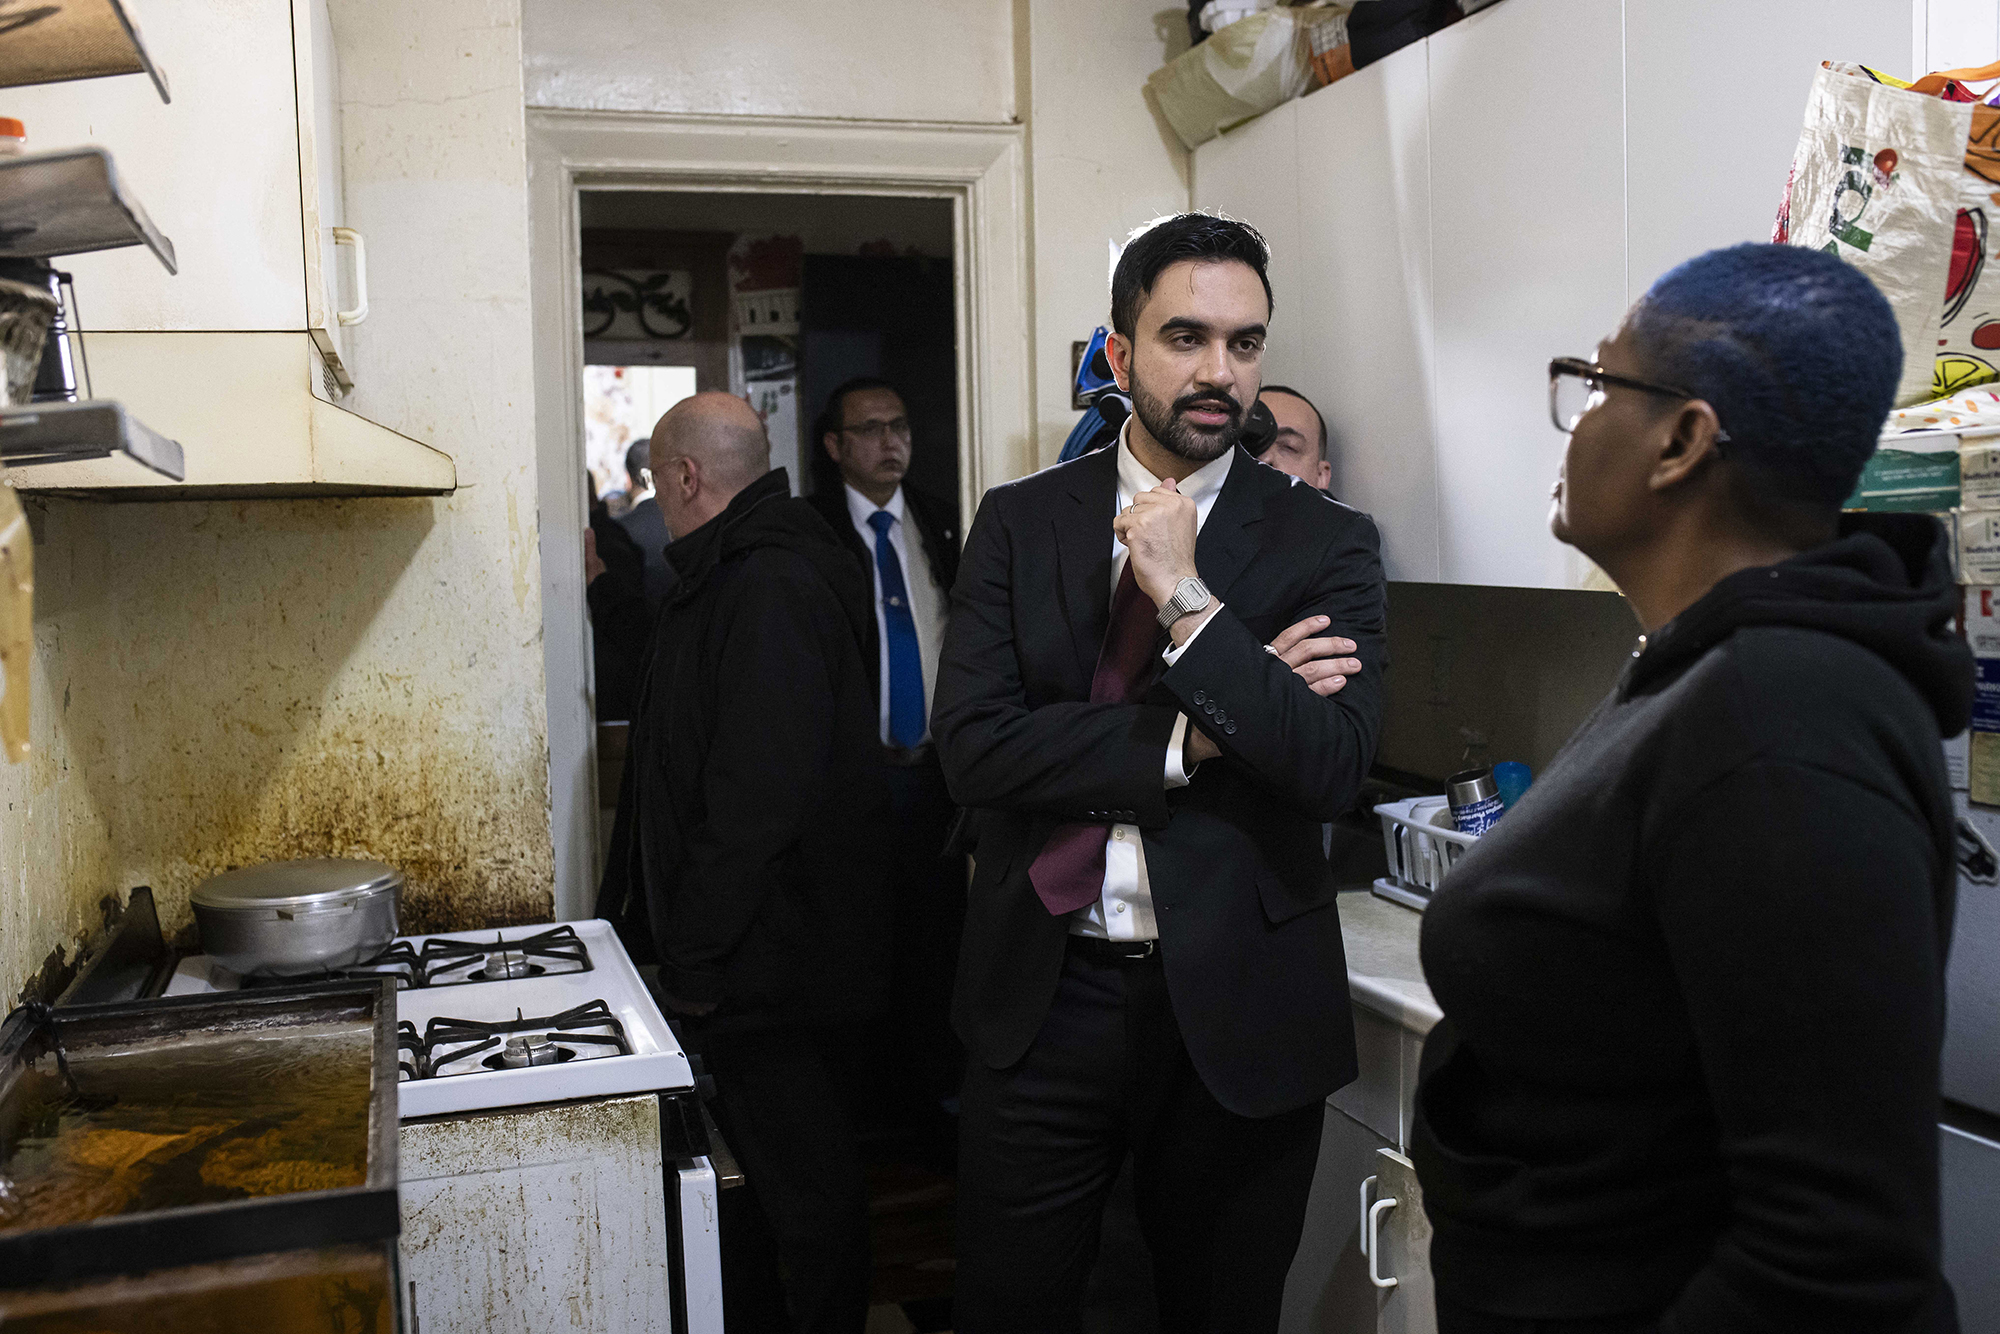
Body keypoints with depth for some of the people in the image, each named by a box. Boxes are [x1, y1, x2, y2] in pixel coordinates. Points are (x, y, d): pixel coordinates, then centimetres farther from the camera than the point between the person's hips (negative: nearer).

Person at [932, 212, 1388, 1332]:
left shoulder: (1326, 542, -2)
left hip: (1240, 1004, 0)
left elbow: (1333, 767, -14)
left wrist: (1189, 600, -19)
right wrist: (1195, 734, -16)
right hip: (1043, 995, 1)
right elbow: (974, 746, -10)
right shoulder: (1020, 522, 2)